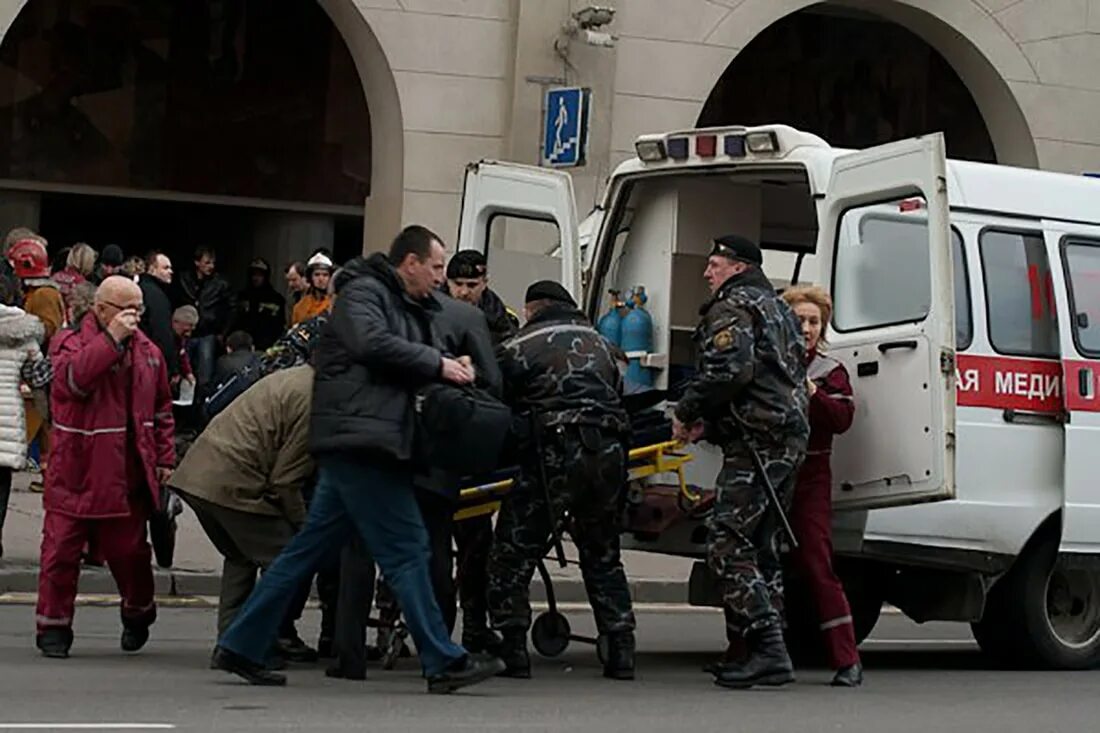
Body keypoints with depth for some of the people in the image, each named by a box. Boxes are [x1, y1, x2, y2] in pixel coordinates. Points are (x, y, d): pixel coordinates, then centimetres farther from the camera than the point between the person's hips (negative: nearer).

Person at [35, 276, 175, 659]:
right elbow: (73, 378, -27)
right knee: (61, 550, -1)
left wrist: (164, 458, 12)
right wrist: (111, 338, -25)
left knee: (129, 549, 9)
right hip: (75, 472, -3)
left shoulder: (148, 352, 10)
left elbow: (161, 410, 18)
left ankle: (138, 613, 33)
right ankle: (54, 627, 10)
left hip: (127, 476, 3)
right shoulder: (71, 343, -4)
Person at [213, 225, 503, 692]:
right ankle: (444, 663, -6)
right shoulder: (363, 293, -5)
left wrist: (449, 370, 2)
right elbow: (373, 343, -22)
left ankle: (241, 647, 15)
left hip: (363, 445, 10)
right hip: (358, 439, -10)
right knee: (407, 548, -8)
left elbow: (408, 369, 22)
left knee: (310, 548, 10)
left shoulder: (407, 307, 25)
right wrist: (436, 364, -14)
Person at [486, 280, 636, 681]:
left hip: (555, 454, -6)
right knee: (603, 555, 19)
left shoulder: (518, 347, 6)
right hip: (608, 452, 6)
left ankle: (512, 649, -2)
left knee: (514, 553, 3)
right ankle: (620, 651, 13)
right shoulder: (597, 340, 23)